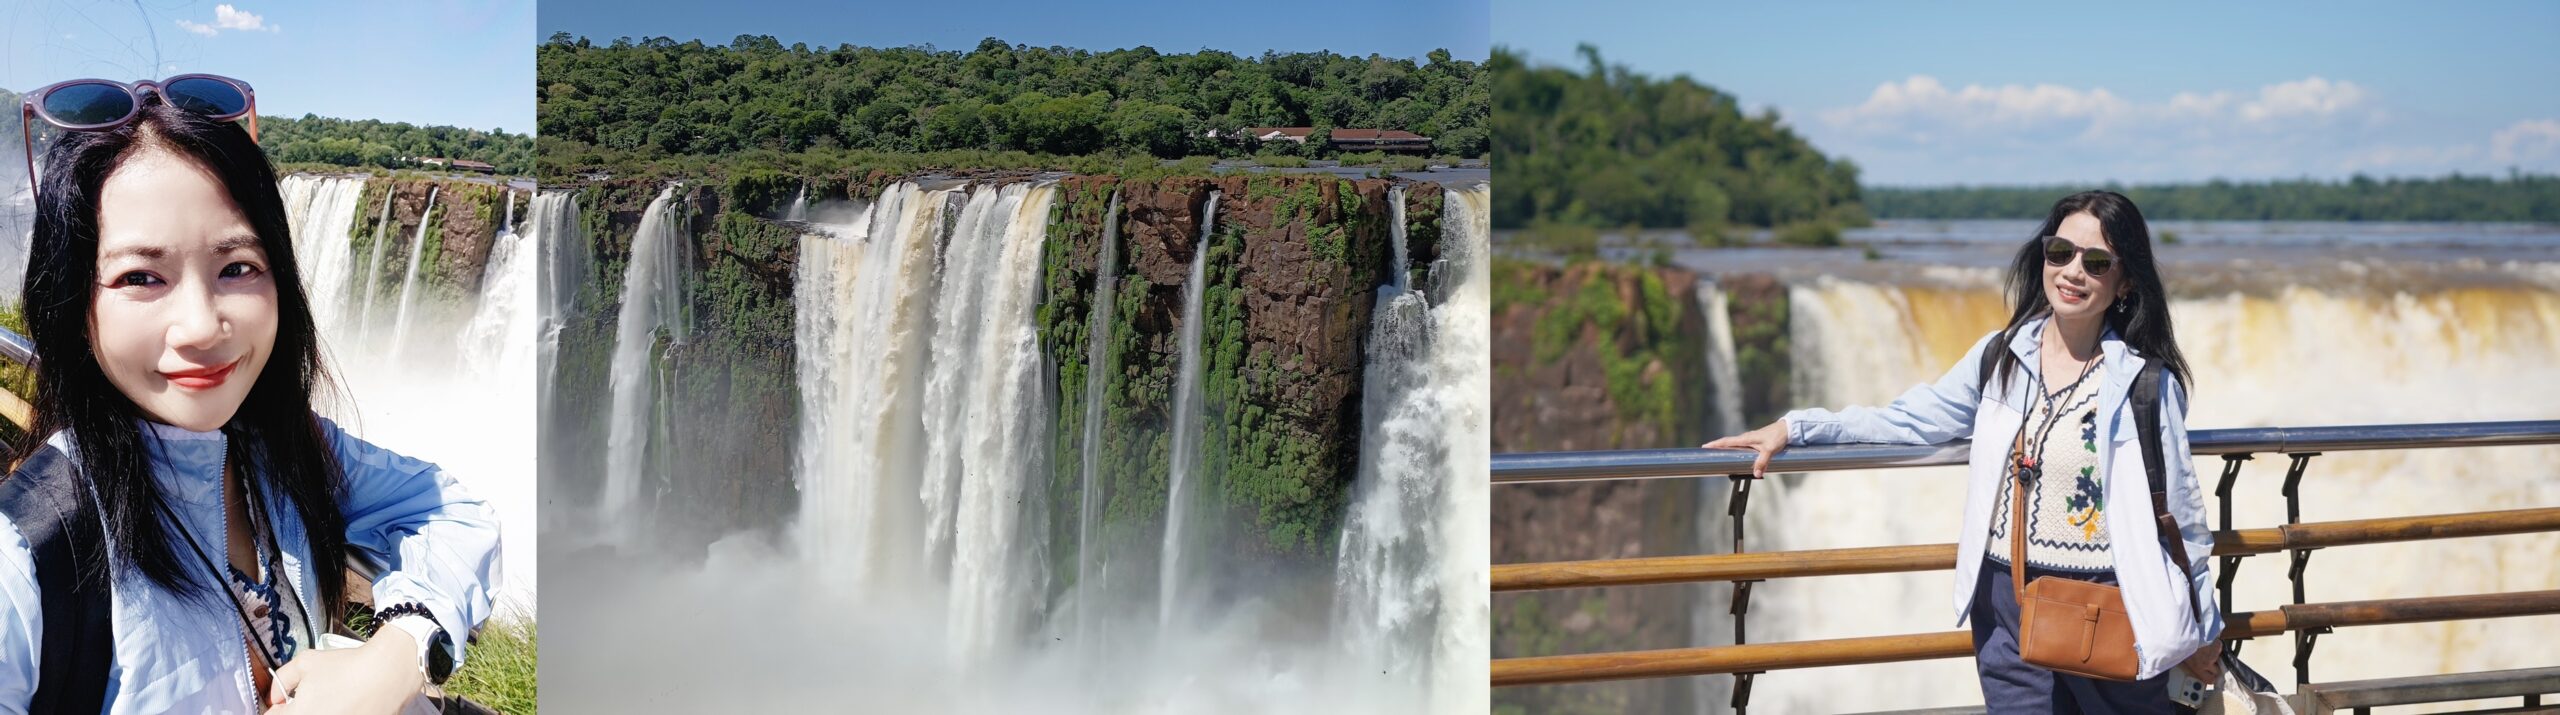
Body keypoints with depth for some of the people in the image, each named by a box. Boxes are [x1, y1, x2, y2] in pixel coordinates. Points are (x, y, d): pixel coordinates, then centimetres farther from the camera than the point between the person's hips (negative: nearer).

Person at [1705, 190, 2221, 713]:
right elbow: (1913, 419, 12)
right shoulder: (2002, 356, 2)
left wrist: (2200, 631, 6)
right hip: (2006, 607, 3)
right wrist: (1795, 427, 6)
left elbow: (2180, 511, -1)